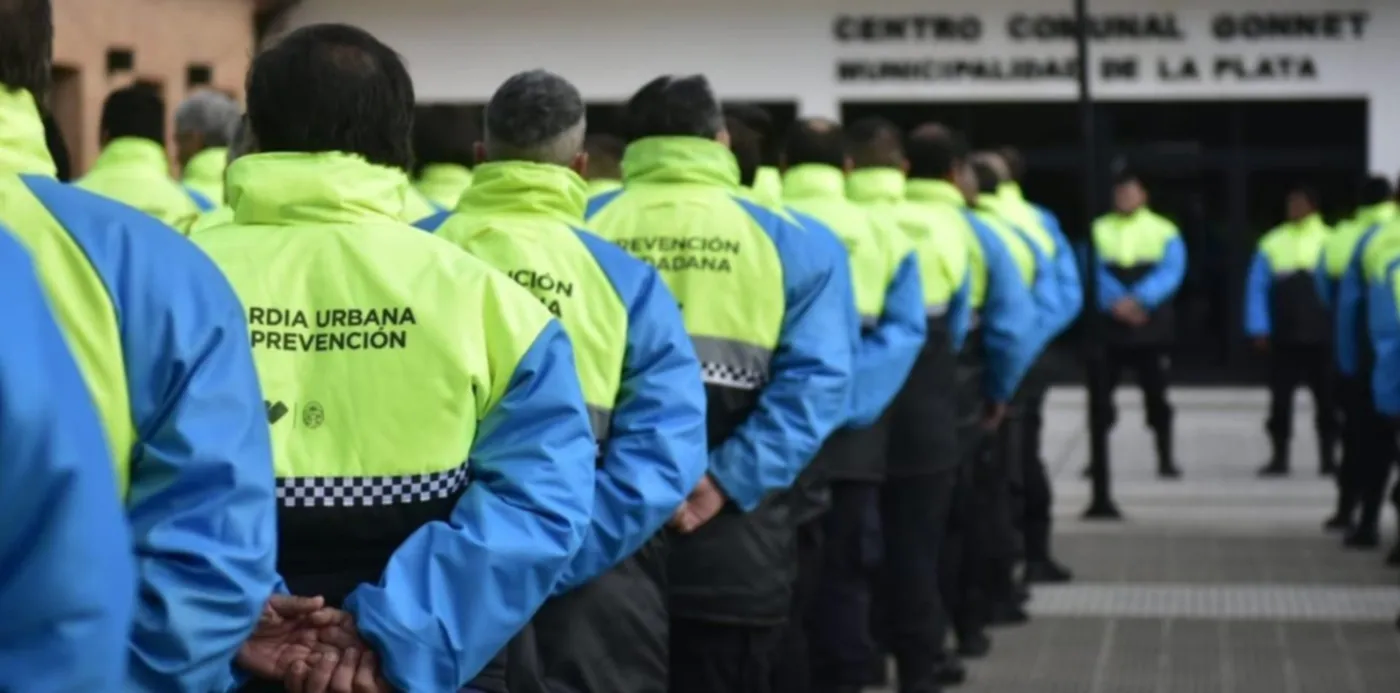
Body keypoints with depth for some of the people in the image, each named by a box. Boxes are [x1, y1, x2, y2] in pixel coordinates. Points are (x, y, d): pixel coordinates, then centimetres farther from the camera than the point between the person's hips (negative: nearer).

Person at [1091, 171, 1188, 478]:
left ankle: (1165, 458, 11)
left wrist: (1139, 299, -23)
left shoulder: (1164, 231, 5)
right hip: (1109, 328, 1)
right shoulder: (1098, 231, 7)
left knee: (1156, 395, 3)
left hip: (1152, 328, -1)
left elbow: (1170, 272, -9)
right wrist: (1115, 302, -22)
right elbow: (1094, 272, -6)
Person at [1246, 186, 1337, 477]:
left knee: (1326, 399, 5)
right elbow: (1257, 288, 3)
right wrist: (1259, 329, -5)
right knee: (1280, 400, 2)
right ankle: (1279, 457, 9)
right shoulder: (1272, 244, 5)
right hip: (1283, 339, 1)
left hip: (1322, 338, 0)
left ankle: (1328, 457, 13)